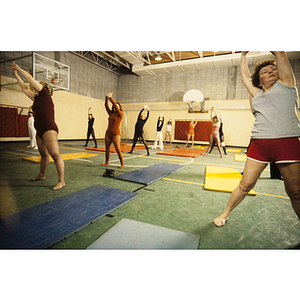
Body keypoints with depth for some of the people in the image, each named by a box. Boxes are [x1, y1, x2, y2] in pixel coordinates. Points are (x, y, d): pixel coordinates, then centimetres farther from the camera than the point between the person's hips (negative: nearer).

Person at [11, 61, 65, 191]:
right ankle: (42, 175, 33)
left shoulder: (45, 95, -1)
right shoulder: (37, 98, 20)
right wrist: (15, 74, 33)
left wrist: (18, 68, 14)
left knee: (55, 155, -12)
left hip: (49, 130, -10)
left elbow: (30, 78, 1)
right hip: (40, 131, 10)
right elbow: (25, 88, 30)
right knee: (44, 155, 19)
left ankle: (61, 181, -11)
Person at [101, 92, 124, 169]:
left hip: (116, 134, -7)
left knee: (118, 149, -9)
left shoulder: (120, 114, -3)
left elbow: (115, 105, -12)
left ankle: (122, 164, -1)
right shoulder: (111, 113, 14)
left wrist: (110, 97, -6)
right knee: (107, 148, 13)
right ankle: (107, 162, 29)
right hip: (108, 133, 7)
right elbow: (106, 106, 8)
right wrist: (107, 97, -4)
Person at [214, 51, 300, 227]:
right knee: (245, 185, 4)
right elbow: (245, 76, 32)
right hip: (259, 145, 3)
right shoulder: (258, 94, 20)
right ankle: (225, 214, 20)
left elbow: (280, 54, 12)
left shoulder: (285, 84, 12)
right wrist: (244, 55, 42)